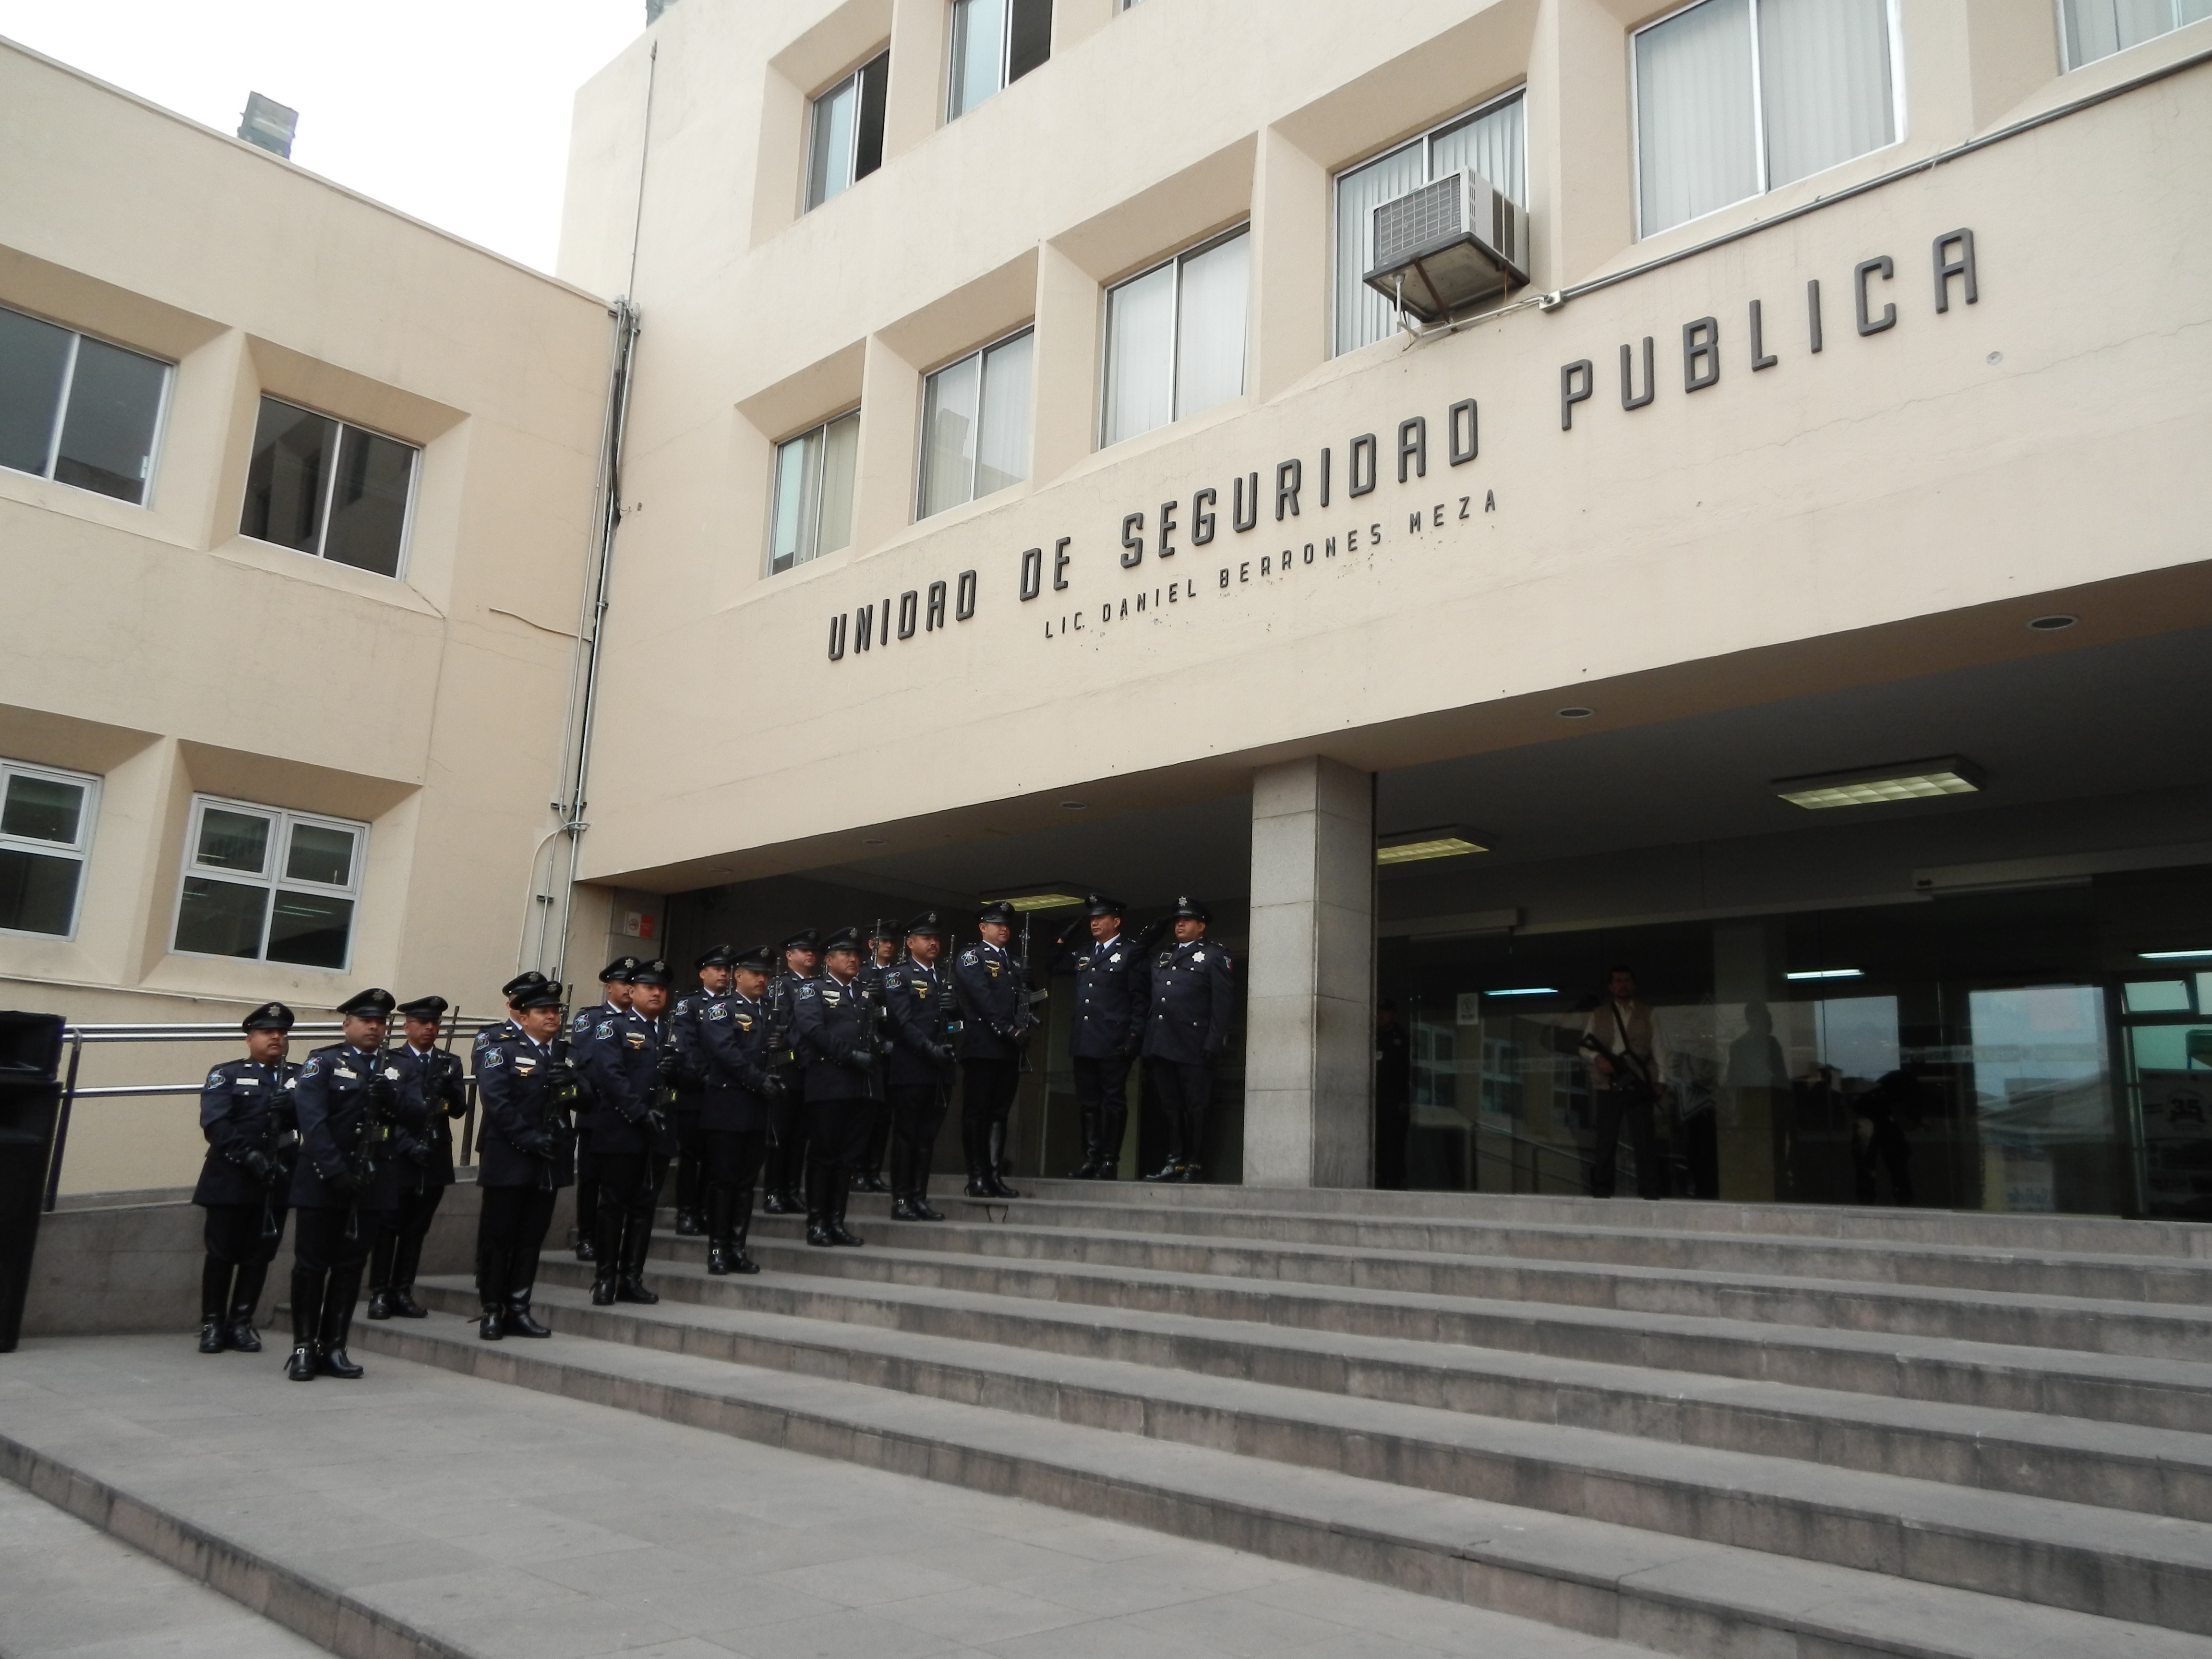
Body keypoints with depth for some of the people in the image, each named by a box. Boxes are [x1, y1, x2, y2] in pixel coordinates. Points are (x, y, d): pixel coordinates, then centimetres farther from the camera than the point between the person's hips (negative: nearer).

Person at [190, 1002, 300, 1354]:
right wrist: (248, 1156, -21)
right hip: (231, 1178, -2)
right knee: (222, 1252, 3)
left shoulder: (301, 1077, 13)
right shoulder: (227, 1074, 5)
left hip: (277, 1179, 2)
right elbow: (214, 1124, -8)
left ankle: (241, 1324, 14)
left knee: (259, 1254, 5)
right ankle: (212, 1325, 13)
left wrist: (293, 1106, -21)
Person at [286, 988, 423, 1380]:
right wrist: (335, 1171, -19)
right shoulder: (323, 1063, -2)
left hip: (373, 1182, 4)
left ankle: (333, 1348, 14)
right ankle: (304, 1348, 12)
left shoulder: (394, 1068, 14)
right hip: (324, 1180, -4)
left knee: (350, 1267, 8)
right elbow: (312, 1121, -12)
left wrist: (393, 1099, -13)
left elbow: (415, 1115, 9)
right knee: (312, 1265, 3)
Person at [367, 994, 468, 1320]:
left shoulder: (451, 1063, 12)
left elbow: (459, 1109, 3)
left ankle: (403, 1292, 16)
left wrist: (449, 1088, -17)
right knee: (388, 1226, 2)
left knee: (417, 1229, 8)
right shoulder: (389, 1060, 2)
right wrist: (421, 1106, -26)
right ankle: (379, 1293, 9)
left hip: (435, 1157, 4)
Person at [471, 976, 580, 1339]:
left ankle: (517, 1309, 18)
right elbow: (496, 1101, -17)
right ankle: (491, 1310, 14)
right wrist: (529, 1140, -22)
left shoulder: (564, 1052, 13)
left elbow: (585, 1100, 10)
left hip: (550, 1159, 5)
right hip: (509, 1159, -5)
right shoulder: (499, 1048, -6)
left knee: (532, 1238, 10)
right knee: (498, 1236, 3)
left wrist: (572, 1087, -13)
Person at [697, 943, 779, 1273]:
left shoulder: (766, 1013, 19)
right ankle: (718, 1249, 4)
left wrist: (774, 1078, 0)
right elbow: (725, 1051, -16)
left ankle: (738, 1247, 13)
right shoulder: (719, 1008, -4)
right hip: (726, 1107, -6)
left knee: (747, 1181, 7)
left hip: (756, 1110, 7)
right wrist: (759, 1081, -18)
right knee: (723, 1180, -2)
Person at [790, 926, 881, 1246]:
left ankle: (837, 1221, 12)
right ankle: (816, 1222, 5)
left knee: (850, 1155, 6)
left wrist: (879, 1045, -3)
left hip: (861, 1084, 6)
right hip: (828, 1083, -6)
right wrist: (851, 1055, -18)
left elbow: (878, 1028, 19)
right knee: (823, 1153, -1)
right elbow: (813, 1029, -13)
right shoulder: (812, 990, 2)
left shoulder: (866, 993, 22)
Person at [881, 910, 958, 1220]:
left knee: (928, 1136, 9)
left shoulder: (945, 977, 19)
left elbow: (955, 1015, 19)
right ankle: (901, 1200, 5)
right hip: (910, 1068, -6)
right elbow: (902, 1021, -13)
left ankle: (920, 1197, 15)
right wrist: (929, 1048, -22)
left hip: (941, 1069, 6)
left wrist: (953, 1008, -4)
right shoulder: (898, 975, -2)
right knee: (906, 1136, 0)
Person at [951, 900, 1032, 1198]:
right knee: (977, 1114, -3)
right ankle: (977, 1178, -1)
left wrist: (1023, 1030, -6)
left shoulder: (1013, 962, 22)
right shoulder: (970, 958, 0)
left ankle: (995, 1176, 10)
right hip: (982, 1047, -7)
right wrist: (1008, 1029, -18)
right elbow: (982, 997, -12)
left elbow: (1023, 999, 13)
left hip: (1009, 1049, 7)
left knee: (1000, 1114, 7)